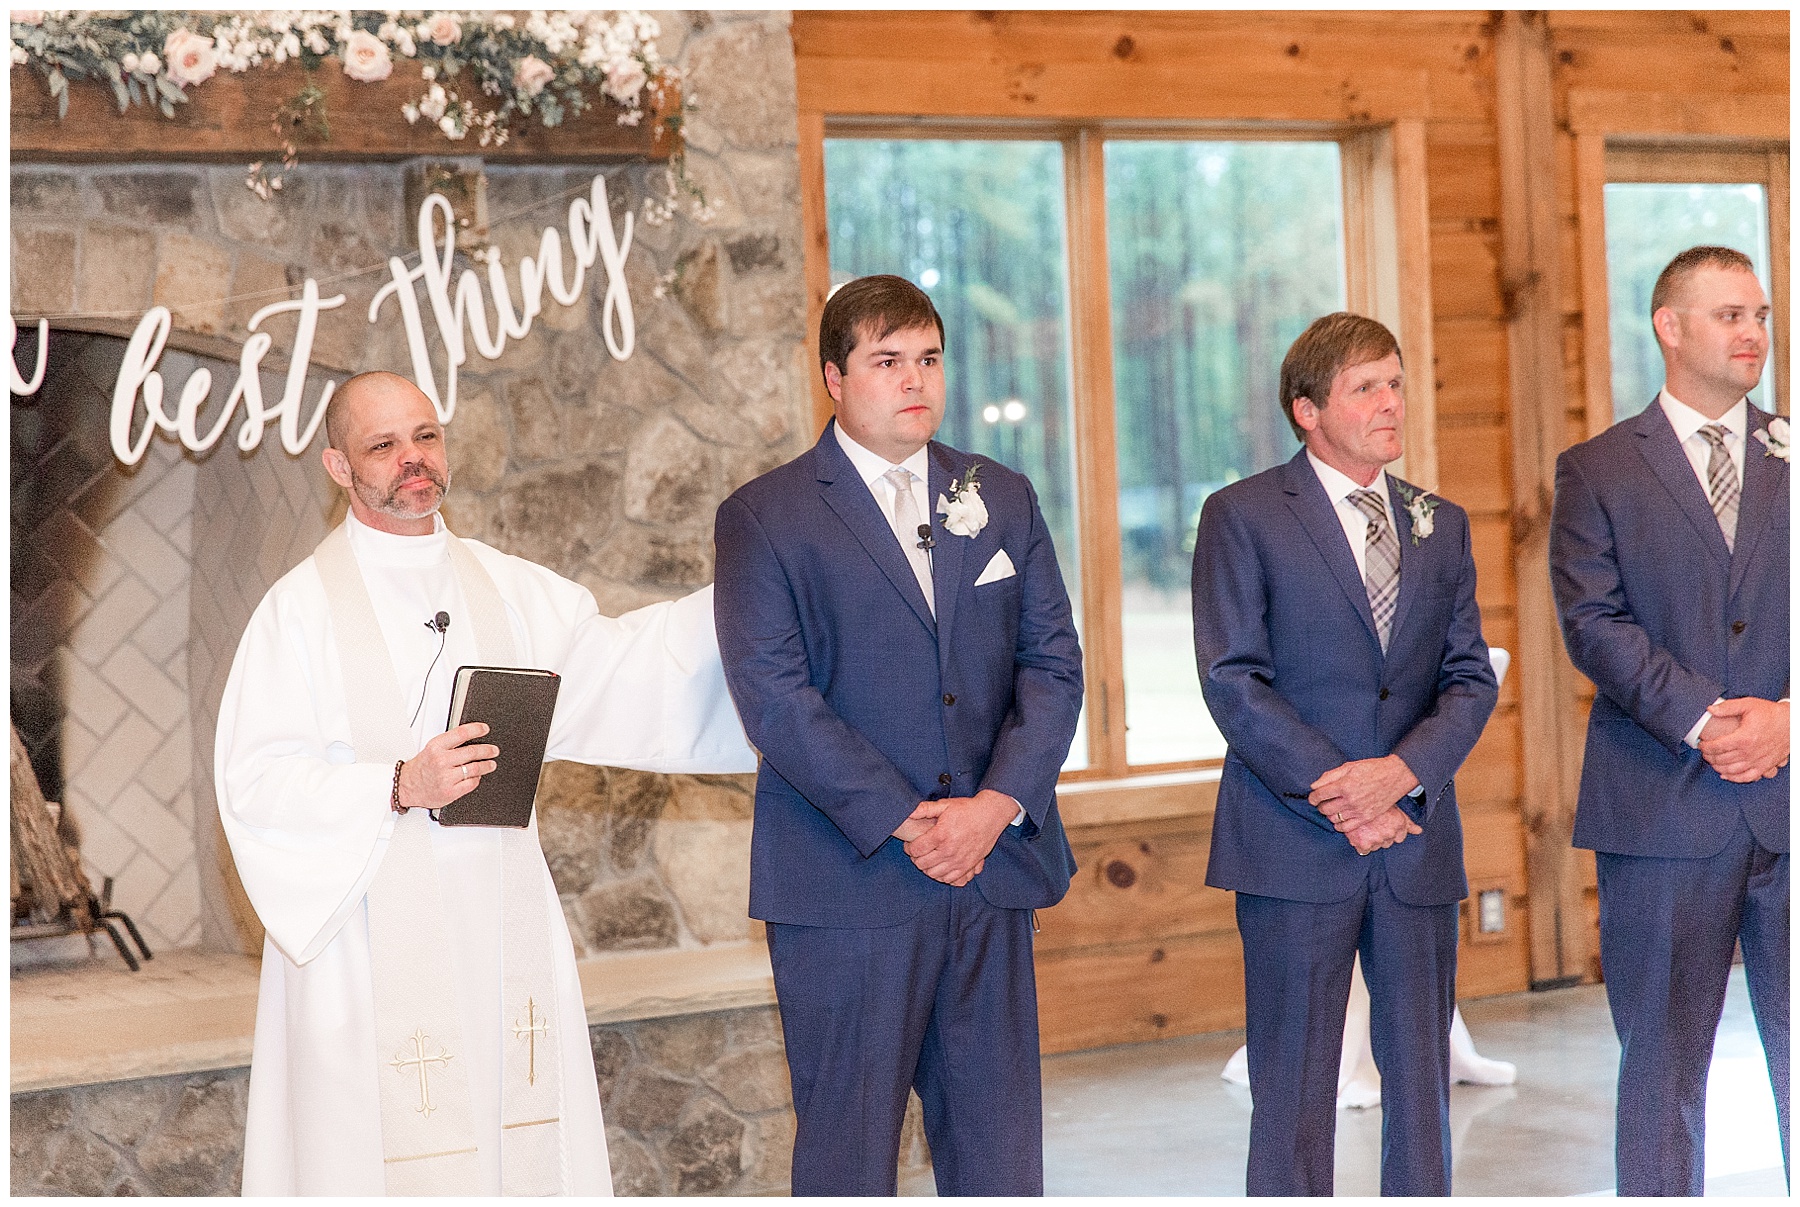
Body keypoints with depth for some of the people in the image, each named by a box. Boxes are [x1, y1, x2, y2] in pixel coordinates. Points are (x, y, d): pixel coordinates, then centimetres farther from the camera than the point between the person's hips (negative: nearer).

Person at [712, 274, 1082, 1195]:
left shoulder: (1003, 500, 14)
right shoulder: (763, 518, 0)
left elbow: (1053, 663, 7)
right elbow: (774, 696, -9)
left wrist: (998, 804, -8)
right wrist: (902, 821, -15)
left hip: (994, 873, 4)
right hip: (847, 885, -4)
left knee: (1000, 1153, 9)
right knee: (848, 1153, 1)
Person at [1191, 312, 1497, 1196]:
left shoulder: (1441, 524, 14)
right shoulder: (1242, 516, -1)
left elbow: (1471, 677, 7)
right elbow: (1232, 681, -8)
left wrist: (1401, 772, -12)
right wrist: (1335, 795, -15)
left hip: (1417, 844, 4)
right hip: (1296, 848, -4)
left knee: (1423, 1082, 9)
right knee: (1293, 1087, 1)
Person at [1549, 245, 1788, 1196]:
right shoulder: (1596, 470, 5)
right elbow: (1593, 621, -5)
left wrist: (1787, 716, -10)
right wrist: (1702, 719, -16)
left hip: (1789, 799, 2)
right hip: (1662, 807, -2)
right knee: (1662, 1064, 6)